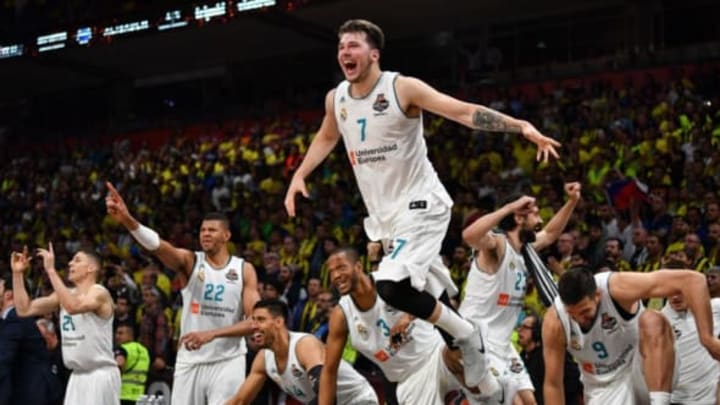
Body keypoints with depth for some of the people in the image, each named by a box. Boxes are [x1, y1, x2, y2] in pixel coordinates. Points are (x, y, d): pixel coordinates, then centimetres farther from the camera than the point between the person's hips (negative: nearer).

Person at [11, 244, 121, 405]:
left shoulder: (99, 293, -13)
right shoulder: (65, 294, 11)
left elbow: (73, 307, -34)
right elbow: (24, 309, 9)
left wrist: (51, 270, -31)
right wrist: (17, 273, 1)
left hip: (100, 375, -8)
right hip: (78, 376, 8)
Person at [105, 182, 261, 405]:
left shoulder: (244, 270, 0)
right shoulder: (190, 261, 0)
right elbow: (157, 245, -21)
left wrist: (212, 334, -20)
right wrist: (128, 220, -41)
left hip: (227, 362, -1)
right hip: (190, 361, 1)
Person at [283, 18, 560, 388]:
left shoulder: (402, 88, -14)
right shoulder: (335, 99, 4)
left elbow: (464, 111, -20)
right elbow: (326, 138, 26)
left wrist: (521, 127, -30)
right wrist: (299, 175, 17)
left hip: (421, 204, -7)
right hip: (384, 212, 7)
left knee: (391, 285, -25)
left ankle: (466, 335, -5)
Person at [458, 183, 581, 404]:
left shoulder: (525, 249, 10)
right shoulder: (496, 244, -17)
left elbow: (550, 234, 30)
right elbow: (469, 235, -40)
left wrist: (572, 202, 19)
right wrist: (510, 207, -36)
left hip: (501, 343, 10)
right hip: (477, 341, -10)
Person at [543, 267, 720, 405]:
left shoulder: (617, 288, -28)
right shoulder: (554, 322, -20)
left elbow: (691, 279, -30)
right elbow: (552, 384, -9)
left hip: (643, 368, -2)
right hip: (605, 389, 3)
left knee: (652, 321, -33)